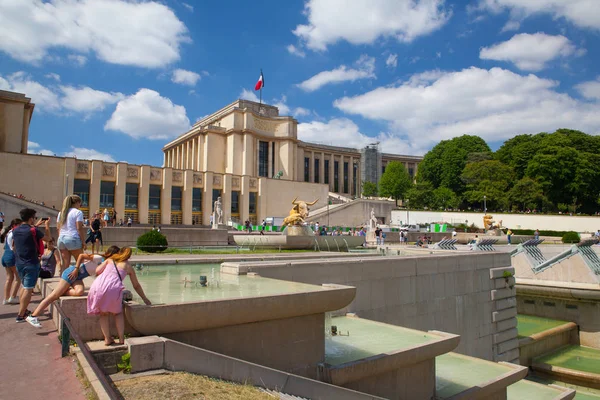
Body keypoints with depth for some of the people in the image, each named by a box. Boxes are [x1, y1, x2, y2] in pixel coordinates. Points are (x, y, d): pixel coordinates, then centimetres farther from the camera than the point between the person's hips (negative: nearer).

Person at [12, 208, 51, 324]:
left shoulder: (15, 230, 3)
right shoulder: (33, 231, -17)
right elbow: (47, 238, -4)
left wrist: (36, 225, 29)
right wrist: (47, 226, 8)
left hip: (19, 263, 8)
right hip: (31, 263, -8)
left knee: (25, 287, 23)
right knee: (28, 289, -3)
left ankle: (23, 310, 29)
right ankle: (21, 315, -2)